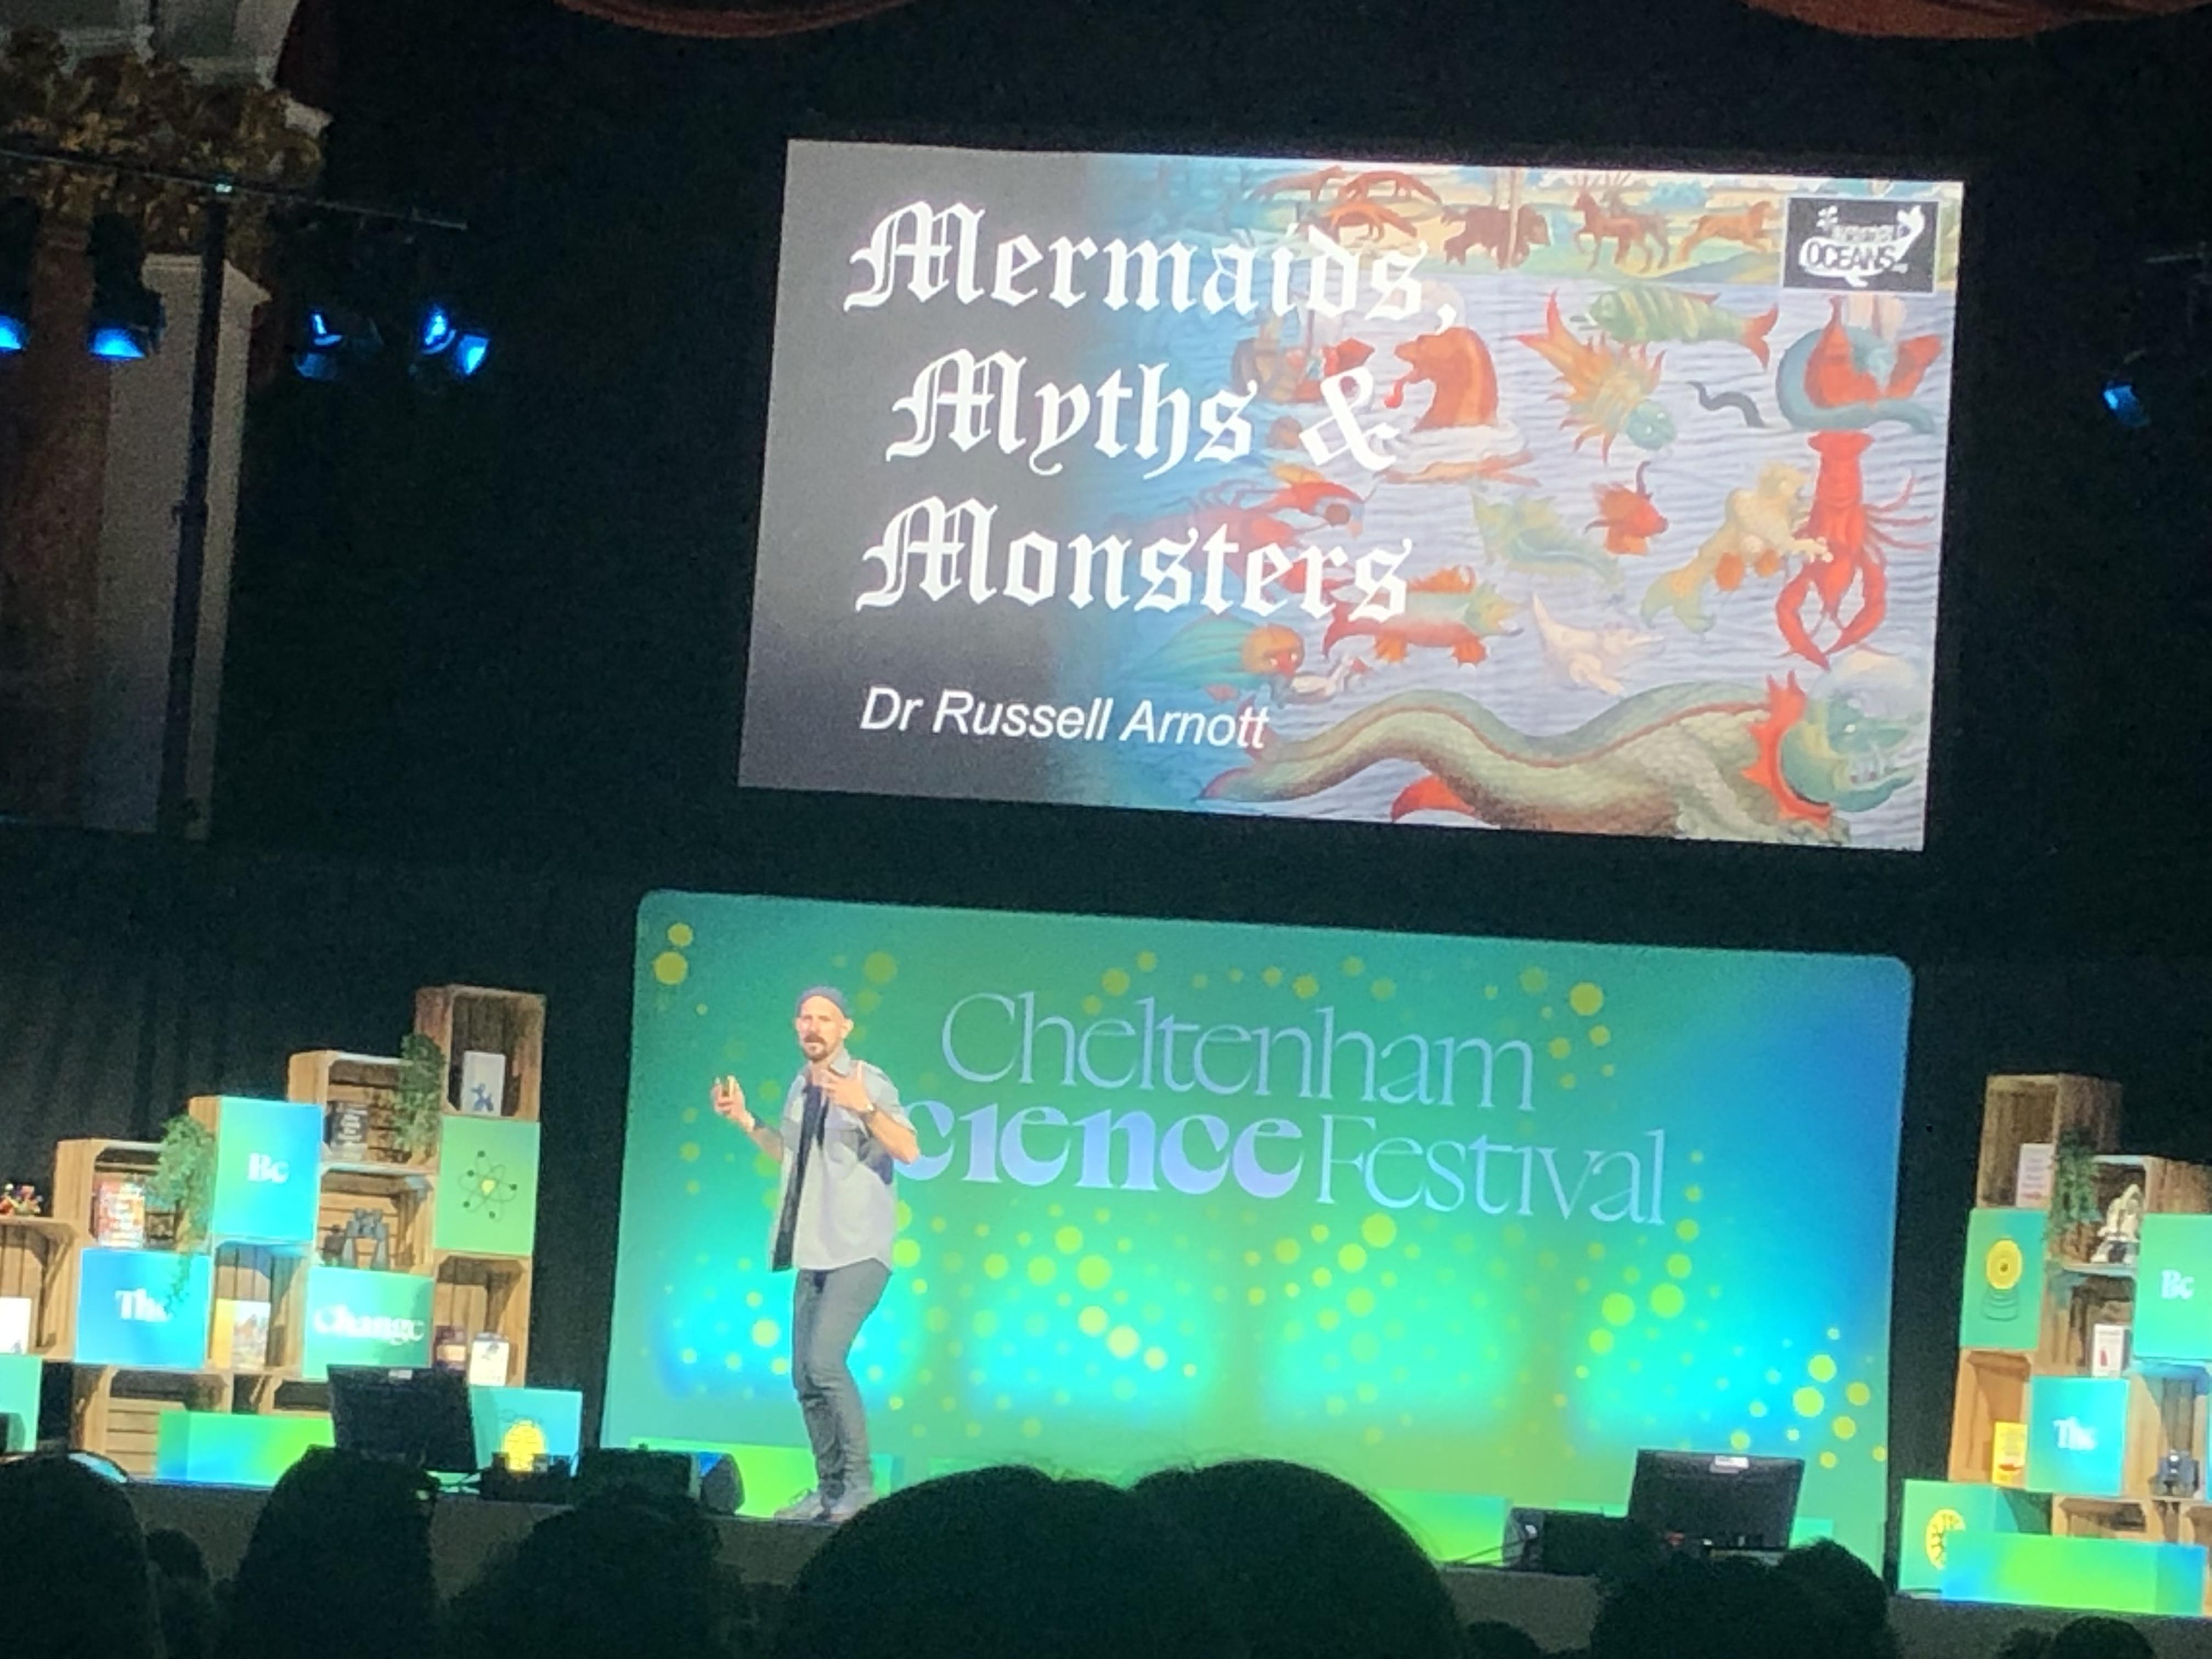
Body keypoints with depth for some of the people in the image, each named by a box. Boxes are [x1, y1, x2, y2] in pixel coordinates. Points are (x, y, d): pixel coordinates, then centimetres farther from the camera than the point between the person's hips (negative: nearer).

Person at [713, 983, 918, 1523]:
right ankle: (829, 1489, 13)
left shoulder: (867, 1083, -9)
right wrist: (744, 1120, 18)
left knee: (824, 1360, -21)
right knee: (805, 1377, 6)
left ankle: (859, 1484, -15)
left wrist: (865, 1109, -35)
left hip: (859, 1250, -8)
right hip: (814, 1253, 8)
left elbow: (908, 1150, -21)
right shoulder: (800, 1089, 13)